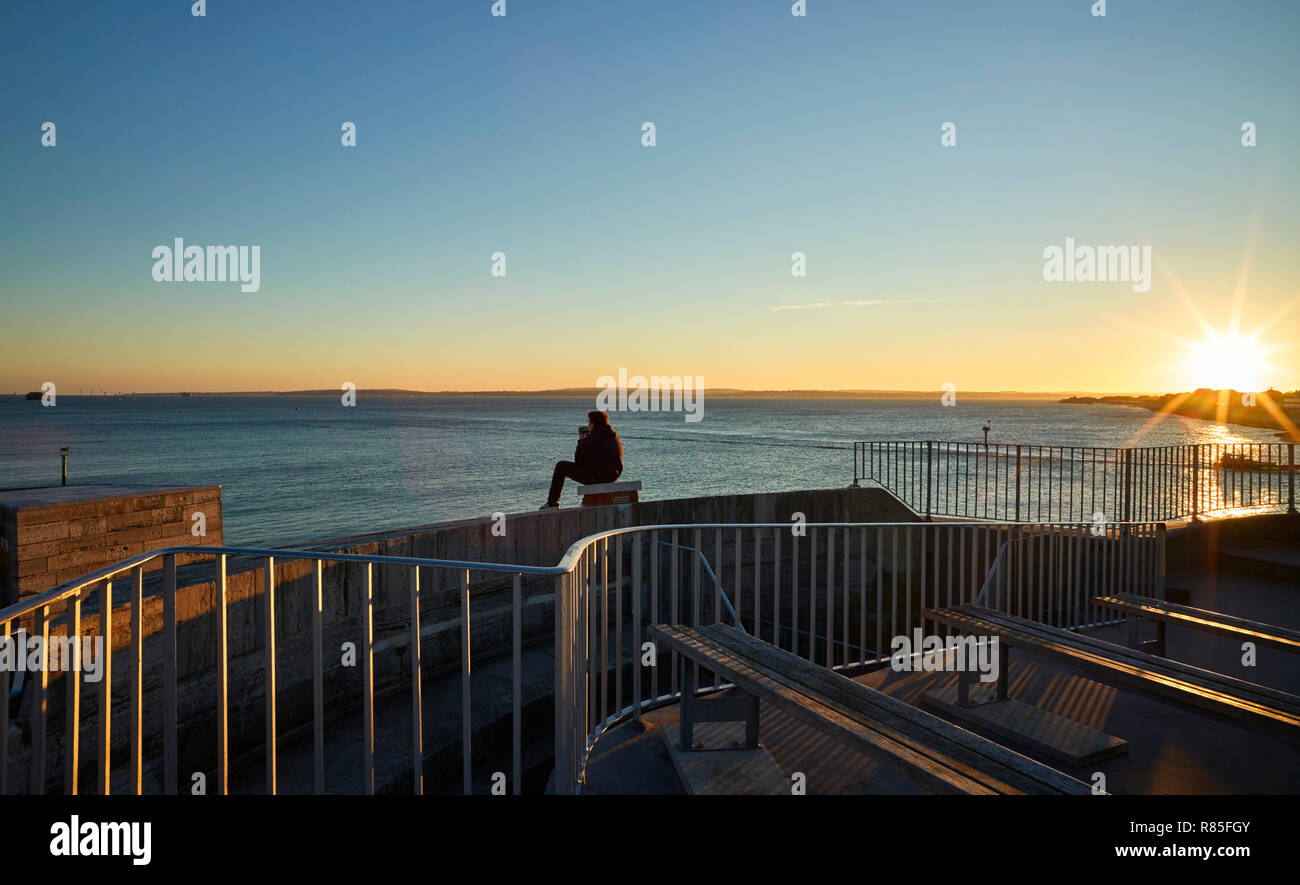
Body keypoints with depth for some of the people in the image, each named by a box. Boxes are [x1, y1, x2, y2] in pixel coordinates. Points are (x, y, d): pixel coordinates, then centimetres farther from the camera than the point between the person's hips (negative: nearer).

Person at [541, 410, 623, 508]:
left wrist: (581, 440, 11)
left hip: (594, 478, -7)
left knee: (561, 466, 11)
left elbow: (578, 460, -1)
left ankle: (552, 502, 18)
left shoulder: (589, 440, -15)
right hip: (614, 477, 7)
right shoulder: (616, 438, 6)